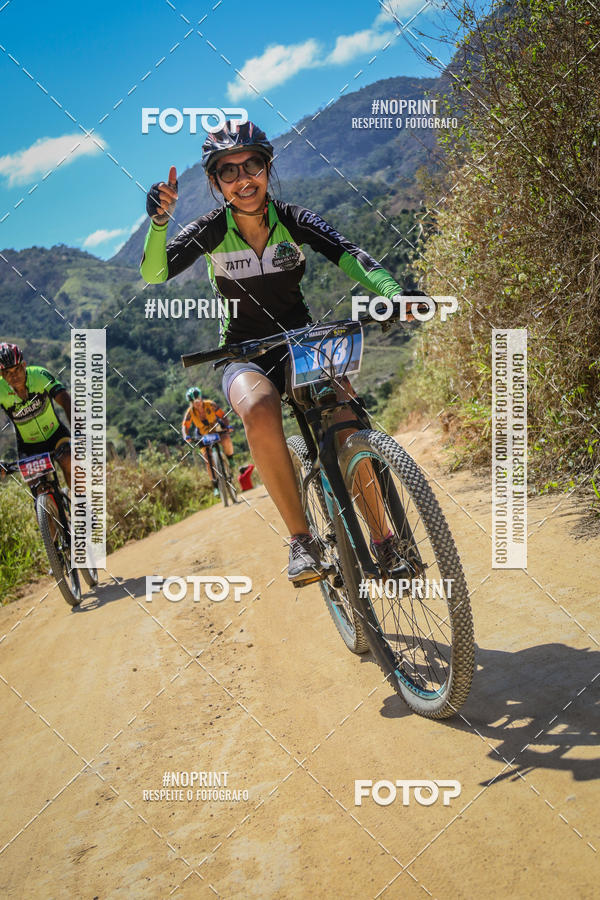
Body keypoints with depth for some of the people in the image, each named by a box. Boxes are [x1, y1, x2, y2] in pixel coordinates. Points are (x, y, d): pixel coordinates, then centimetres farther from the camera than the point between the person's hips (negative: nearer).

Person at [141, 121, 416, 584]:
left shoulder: (294, 220, -6)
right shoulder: (212, 230, -8)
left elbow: (352, 256, -21)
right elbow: (154, 275, -21)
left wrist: (395, 294, -40)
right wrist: (159, 221, -40)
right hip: (245, 355, -1)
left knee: (348, 419, -27)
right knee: (259, 409, -37)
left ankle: (383, 537, -10)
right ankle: (301, 539, -26)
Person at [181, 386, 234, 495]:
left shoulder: (210, 404, -21)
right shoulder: (190, 412, -18)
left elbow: (223, 416, -20)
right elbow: (185, 427, -20)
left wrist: (227, 426, -38)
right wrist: (186, 437, -40)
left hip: (217, 430, -1)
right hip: (204, 435, 1)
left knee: (227, 440, -35)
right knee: (208, 460, -13)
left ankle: (230, 459, -6)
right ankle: (215, 485, -6)